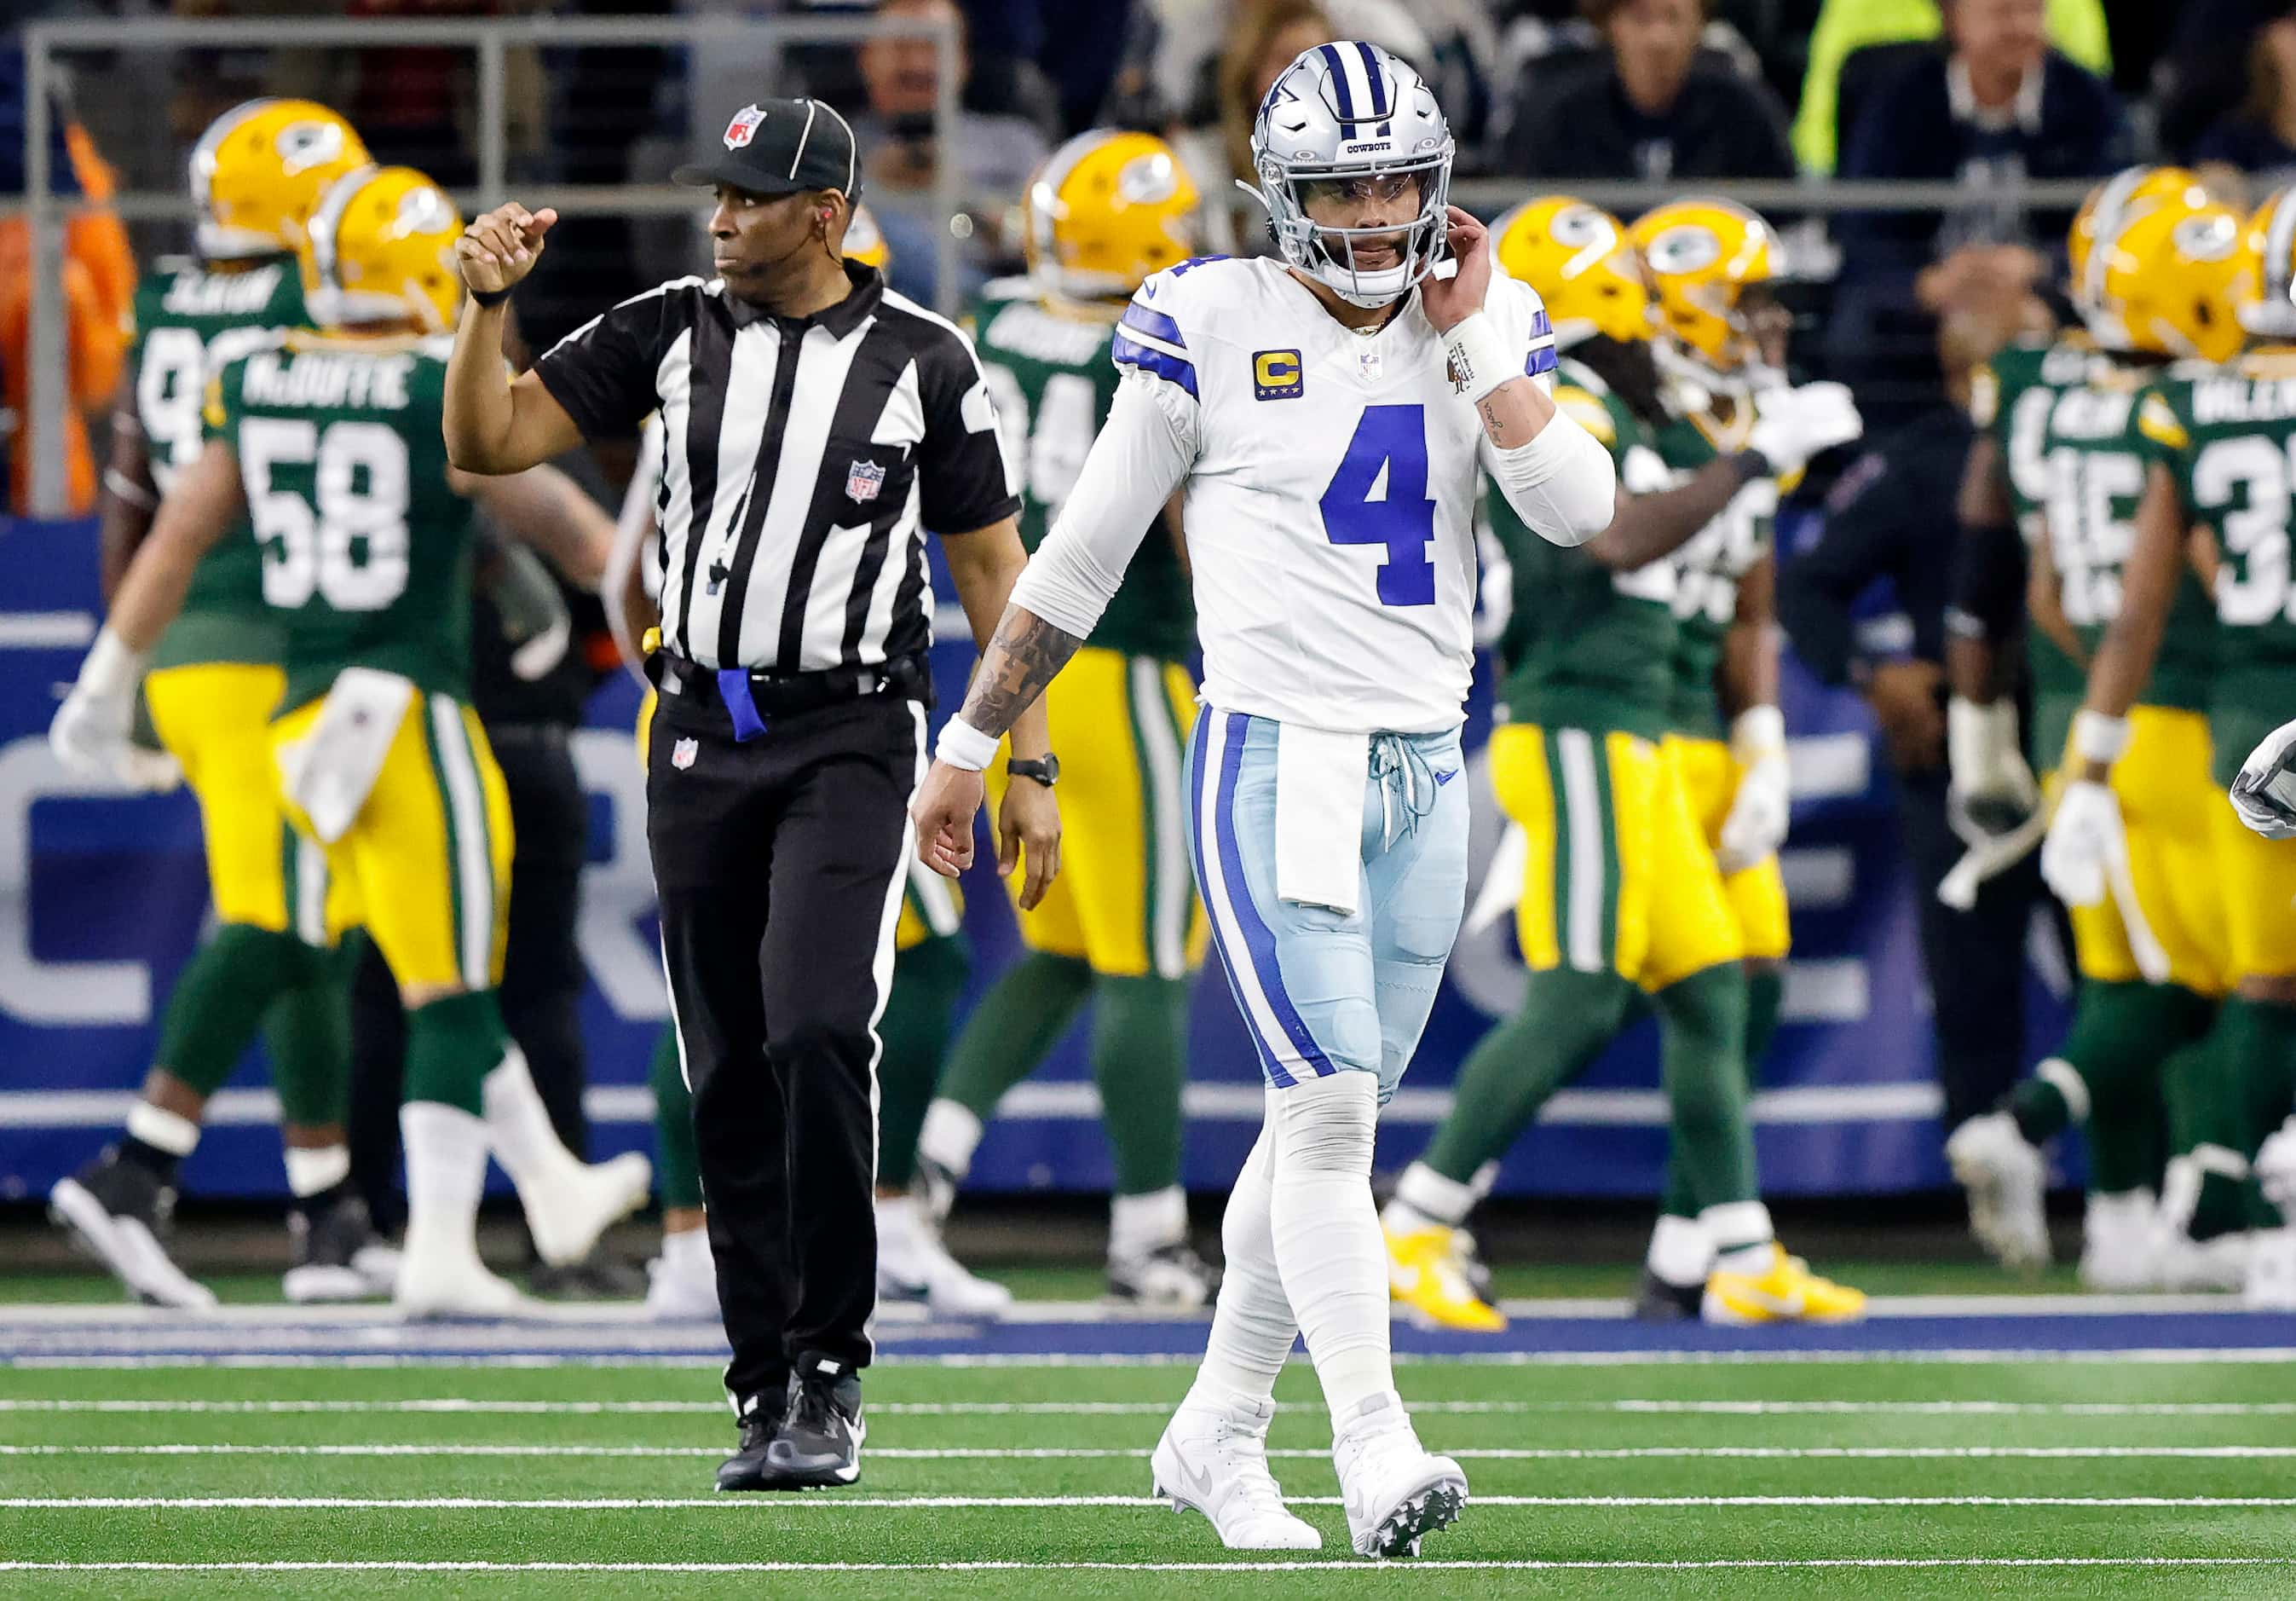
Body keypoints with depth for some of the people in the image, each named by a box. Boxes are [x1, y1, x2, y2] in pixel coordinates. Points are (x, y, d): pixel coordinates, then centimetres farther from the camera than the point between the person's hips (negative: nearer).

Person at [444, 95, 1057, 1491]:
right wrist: (489, 306, -15)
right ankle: (767, 1391, 12)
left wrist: (1030, 765, -1)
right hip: (704, 735, 4)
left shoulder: (921, 362, -2)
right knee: (732, 1077, 5)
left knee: (817, 1034, -20)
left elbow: (991, 564, 2)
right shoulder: (670, 333, 5)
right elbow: (488, 443, 2)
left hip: (851, 738, -4)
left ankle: (831, 1376, -11)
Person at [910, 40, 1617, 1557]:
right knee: (1329, 1103, -16)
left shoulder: (1488, 329, 8)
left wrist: (1469, 340, -7)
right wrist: (968, 744, 7)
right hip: (1274, 757, -4)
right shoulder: (1214, 327, -3)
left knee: (1326, 1124, 9)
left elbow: (1582, 509, -7)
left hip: (1425, 772, 4)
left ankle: (1217, 1434, 21)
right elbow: (1082, 554, 4)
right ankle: (1376, 1448, -21)